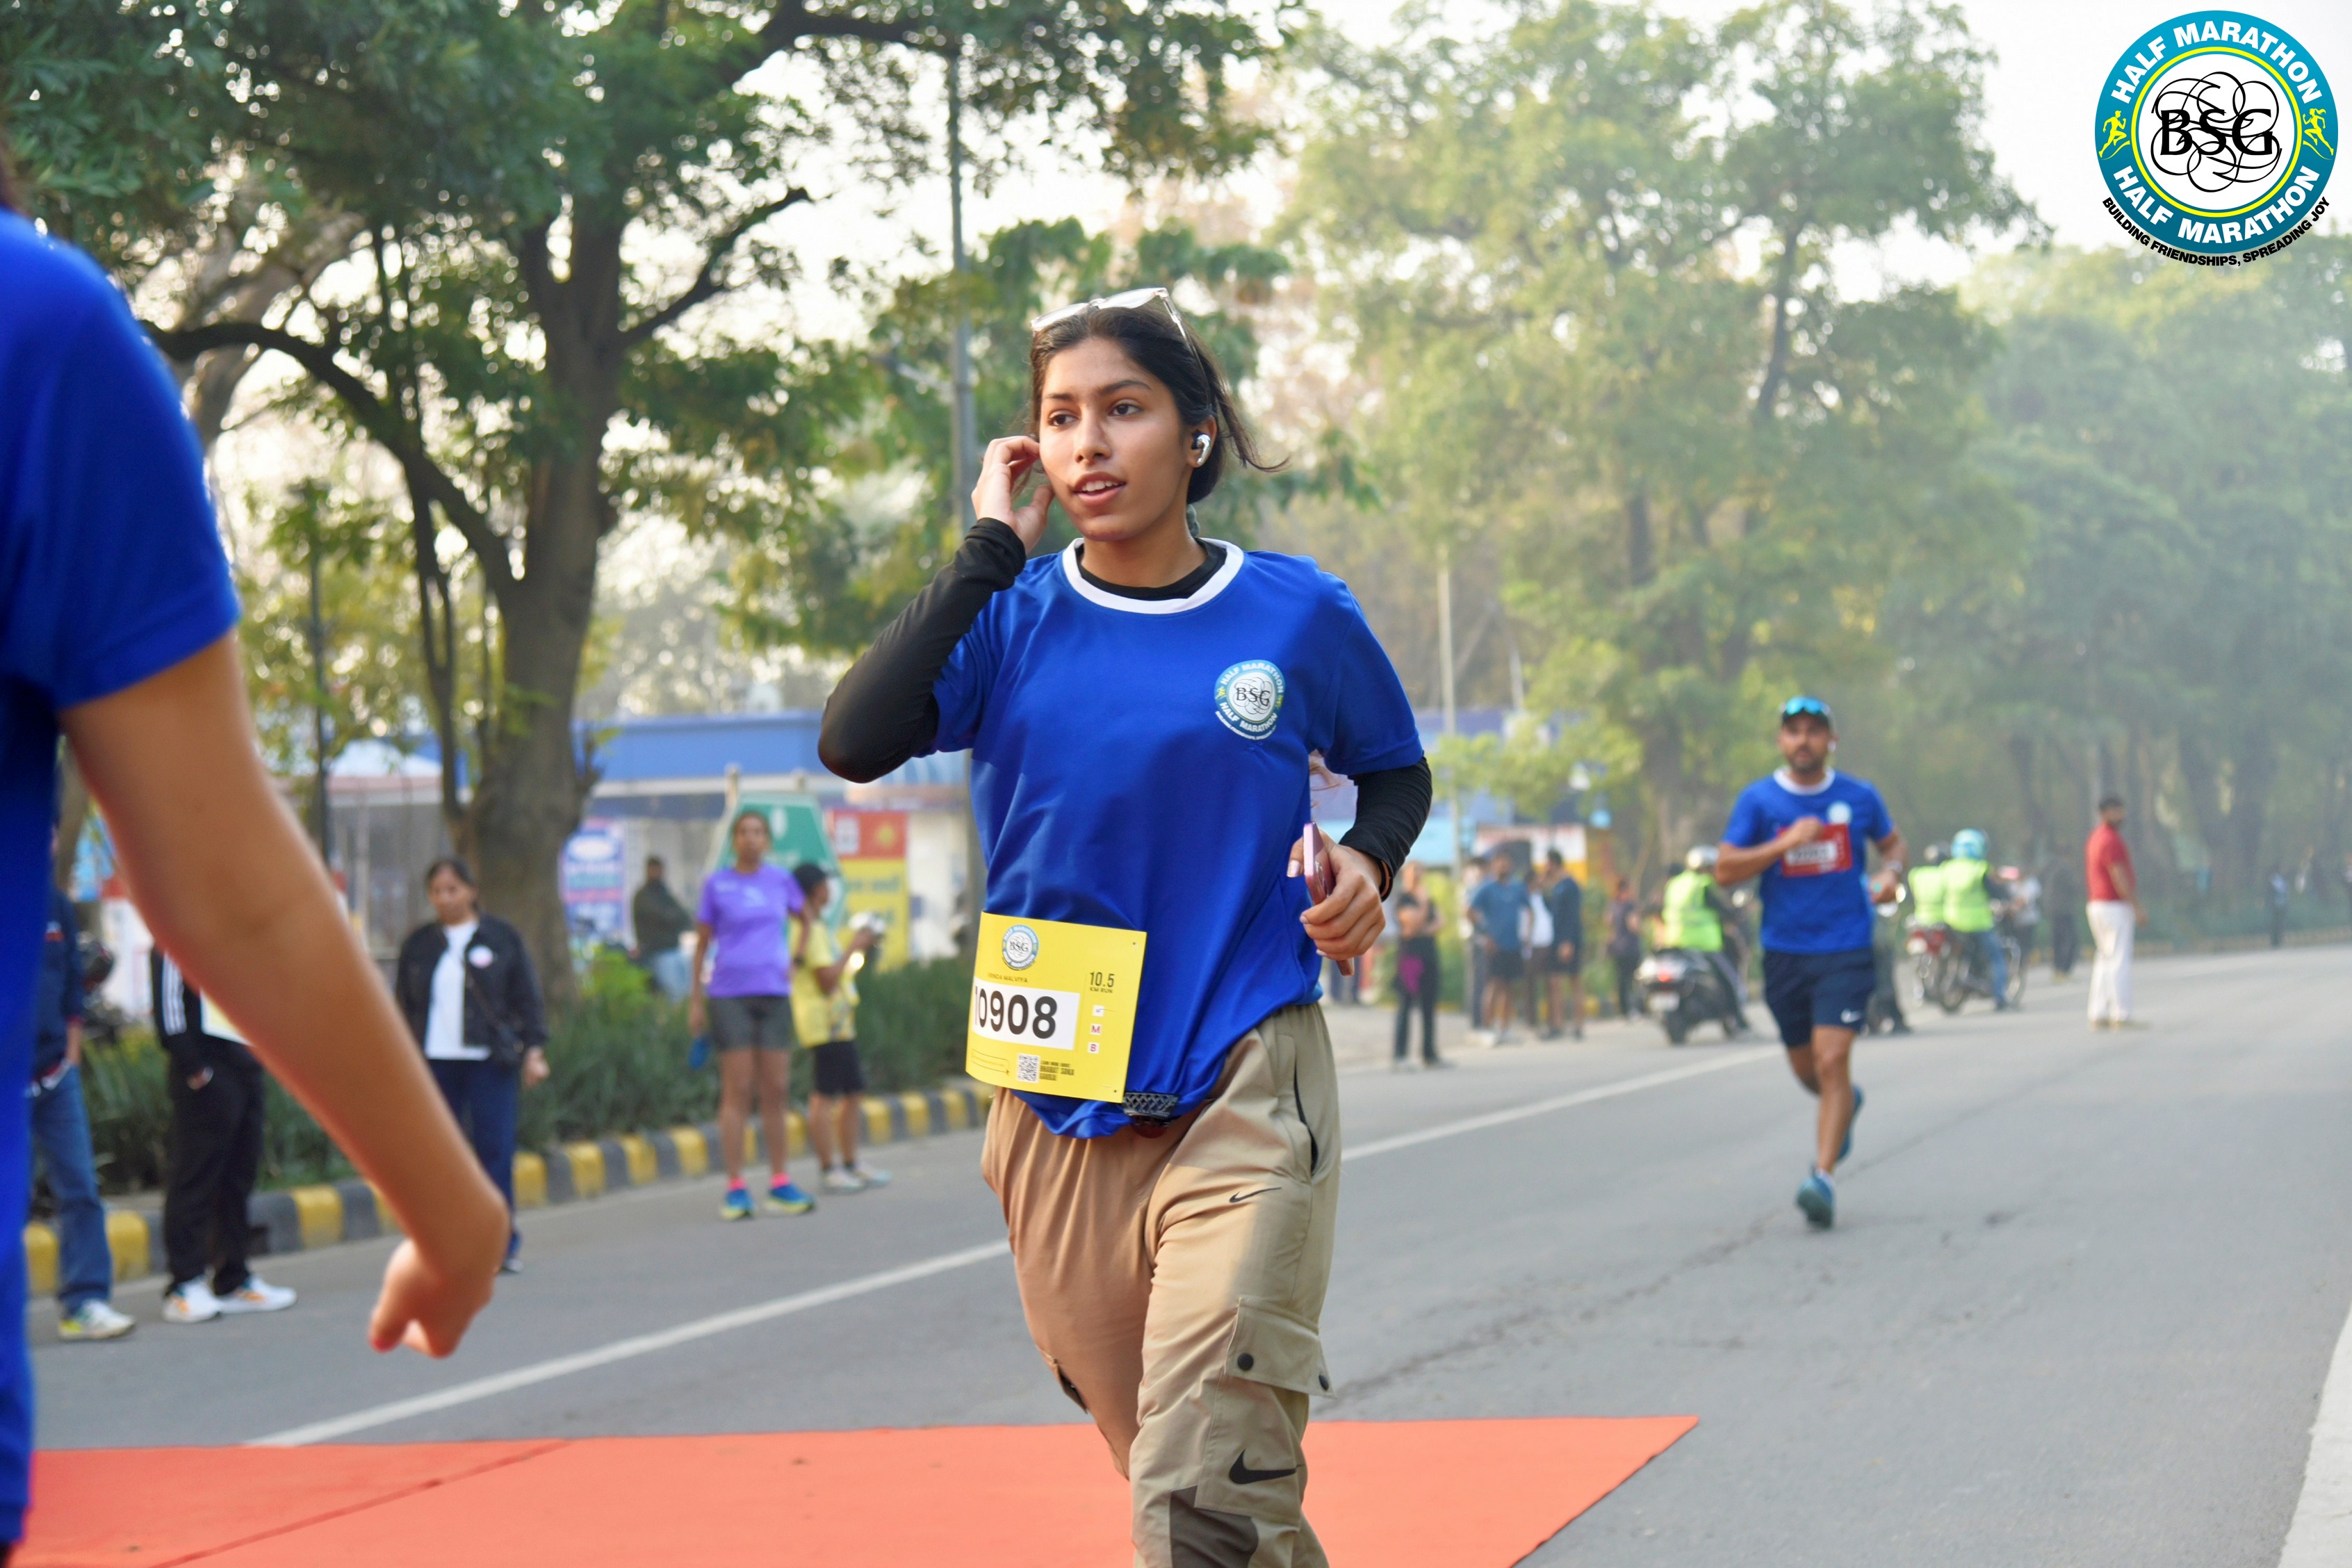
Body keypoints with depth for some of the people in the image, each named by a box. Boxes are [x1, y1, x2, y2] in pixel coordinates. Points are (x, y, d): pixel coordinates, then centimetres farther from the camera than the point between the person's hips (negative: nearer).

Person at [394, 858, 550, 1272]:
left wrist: (533, 1049, -3)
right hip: (434, 1063, 2)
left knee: (495, 1150, -7)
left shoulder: (502, 939, 5)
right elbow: (404, 1005, 15)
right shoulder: (419, 945, 11)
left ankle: (502, 1243, 0)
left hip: (490, 1062, -2)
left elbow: (527, 999, 6)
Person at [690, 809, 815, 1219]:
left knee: (777, 1090, 3)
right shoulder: (717, 884, 2)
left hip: (774, 993, 3)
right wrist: (695, 998, 2)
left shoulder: (780, 881, 9)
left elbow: (804, 917, 27)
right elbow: (702, 942, 5)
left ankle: (780, 1184, 10)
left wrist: (796, 958, 13)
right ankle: (735, 1189, -3)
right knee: (737, 1091, -5)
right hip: (729, 996, -3)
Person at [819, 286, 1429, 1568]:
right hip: (1057, 1110, 3)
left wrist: (1366, 864, -3)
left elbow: (1395, 773, 19)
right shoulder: (1013, 619, 2)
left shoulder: (1299, 616, 1)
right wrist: (989, 552, -12)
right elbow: (854, 742, -16)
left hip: (1244, 1091, -2)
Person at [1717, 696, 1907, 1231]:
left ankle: (1824, 1177, -18)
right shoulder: (1758, 800, -1)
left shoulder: (1859, 798, 2)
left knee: (1832, 1060, -17)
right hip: (1784, 952, 2)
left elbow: (1892, 842, 21)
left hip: (1845, 951, -2)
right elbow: (1725, 870, -7)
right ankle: (1843, 1106, 50)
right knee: (1806, 1069, 15)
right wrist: (1786, 843, -17)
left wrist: (1891, 874, -1)